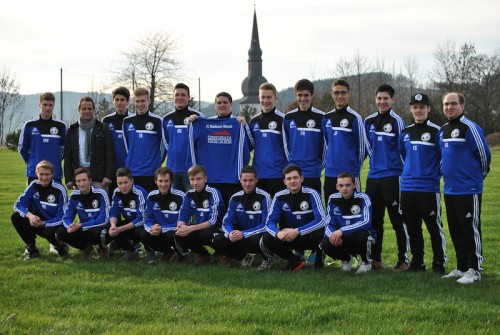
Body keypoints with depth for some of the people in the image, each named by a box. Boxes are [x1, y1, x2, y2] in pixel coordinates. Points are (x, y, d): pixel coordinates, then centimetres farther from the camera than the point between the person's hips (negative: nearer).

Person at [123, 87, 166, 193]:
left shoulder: (157, 121, -2)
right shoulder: (127, 121, 8)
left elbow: (163, 144, 4)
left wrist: (157, 162, 8)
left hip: (151, 173, -3)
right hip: (131, 172, 3)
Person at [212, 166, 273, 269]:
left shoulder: (264, 197, -13)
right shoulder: (235, 198, 1)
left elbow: (266, 224, -18)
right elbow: (227, 222, 1)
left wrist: (243, 234, -27)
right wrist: (230, 233, -24)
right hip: (240, 237, 4)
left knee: (258, 239, -39)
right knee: (218, 240, -18)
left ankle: (267, 259, -3)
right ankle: (244, 257, 7)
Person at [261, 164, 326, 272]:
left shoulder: (311, 194, -16)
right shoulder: (280, 197, -7)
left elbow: (320, 220, -25)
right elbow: (270, 222, -10)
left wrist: (297, 231, -35)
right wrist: (278, 233, -34)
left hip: (309, 236, -3)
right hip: (289, 237, 3)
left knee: (319, 233, -37)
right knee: (267, 239, -22)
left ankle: (318, 257, -2)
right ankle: (295, 261, 2)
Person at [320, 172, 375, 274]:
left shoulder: (362, 198, -17)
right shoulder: (333, 199, -5)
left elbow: (366, 222, -28)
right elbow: (329, 224, -4)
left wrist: (342, 231, -37)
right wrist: (332, 234, -29)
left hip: (362, 237, -3)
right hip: (343, 240, 3)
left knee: (361, 235, -37)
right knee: (325, 244, -25)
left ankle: (366, 262, -4)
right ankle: (346, 259, 10)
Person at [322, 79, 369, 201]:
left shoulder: (355, 118, -6)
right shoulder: (326, 118, 10)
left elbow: (362, 147, -3)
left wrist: (355, 166, 3)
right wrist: (331, 162, 15)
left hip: (350, 175, -5)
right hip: (329, 174, 6)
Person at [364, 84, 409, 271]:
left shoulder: (396, 121, -6)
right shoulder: (369, 121, 9)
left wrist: (406, 172, -3)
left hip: (392, 176, -6)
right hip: (373, 176, 6)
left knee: (398, 220, -3)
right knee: (374, 220, 11)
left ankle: (403, 259, 3)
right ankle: (375, 258, 19)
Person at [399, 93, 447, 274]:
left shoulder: (436, 131, -5)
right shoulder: (405, 133, 11)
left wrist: (436, 175, -1)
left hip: (429, 189, -5)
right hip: (407, 188, 5)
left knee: (434, 227, -2)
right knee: (412, 228, 11)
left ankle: (439, 263, 8)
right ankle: (417, 262, 22)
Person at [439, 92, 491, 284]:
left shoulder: (469, 128, -13)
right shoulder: (443, 130, 12)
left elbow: (484, 154, -10)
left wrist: (479, 174, 2)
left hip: (468, 189, -8)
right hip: (450, 189, 8)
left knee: (471, 230, -2)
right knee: (455, 230, 13)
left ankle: (474, 270, 5)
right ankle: (461, 267, 23)